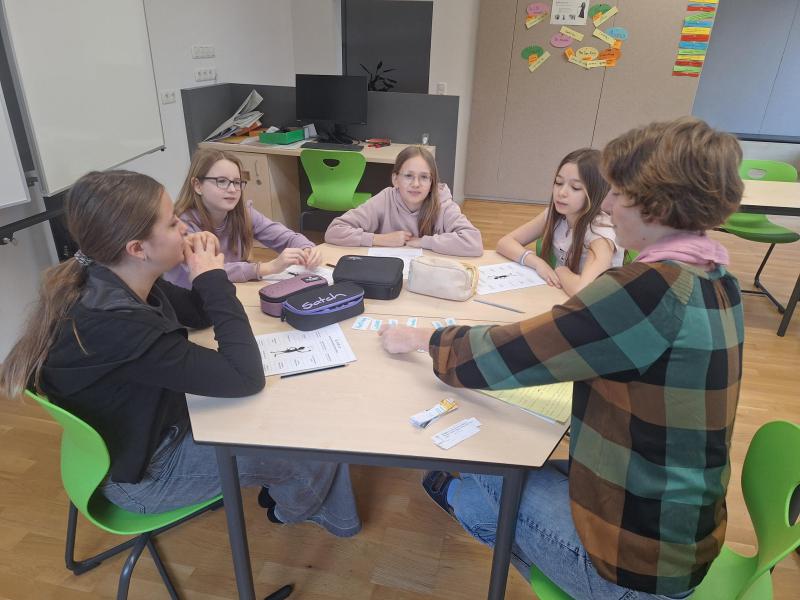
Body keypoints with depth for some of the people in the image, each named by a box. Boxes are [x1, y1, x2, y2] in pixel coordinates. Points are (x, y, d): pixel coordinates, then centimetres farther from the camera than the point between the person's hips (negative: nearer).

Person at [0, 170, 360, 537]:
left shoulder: (115, 284, -10)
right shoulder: (113, 325, -39)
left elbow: (198, 314, 6)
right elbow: (245, 379, -36)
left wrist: (205, 274, -15)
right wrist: (213, 280, -29)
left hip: (156, 428, 8)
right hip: (144, 471, -8)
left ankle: (334, 515, 31)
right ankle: (293, 507, 35)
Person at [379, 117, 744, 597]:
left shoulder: (652, 289, -31)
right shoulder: (716, 282, -1)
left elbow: (498, 357, -25)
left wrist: (418, 338, -9)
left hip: (636, 559, -7)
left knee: (485, 482, 15)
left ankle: (454, 497, 45)